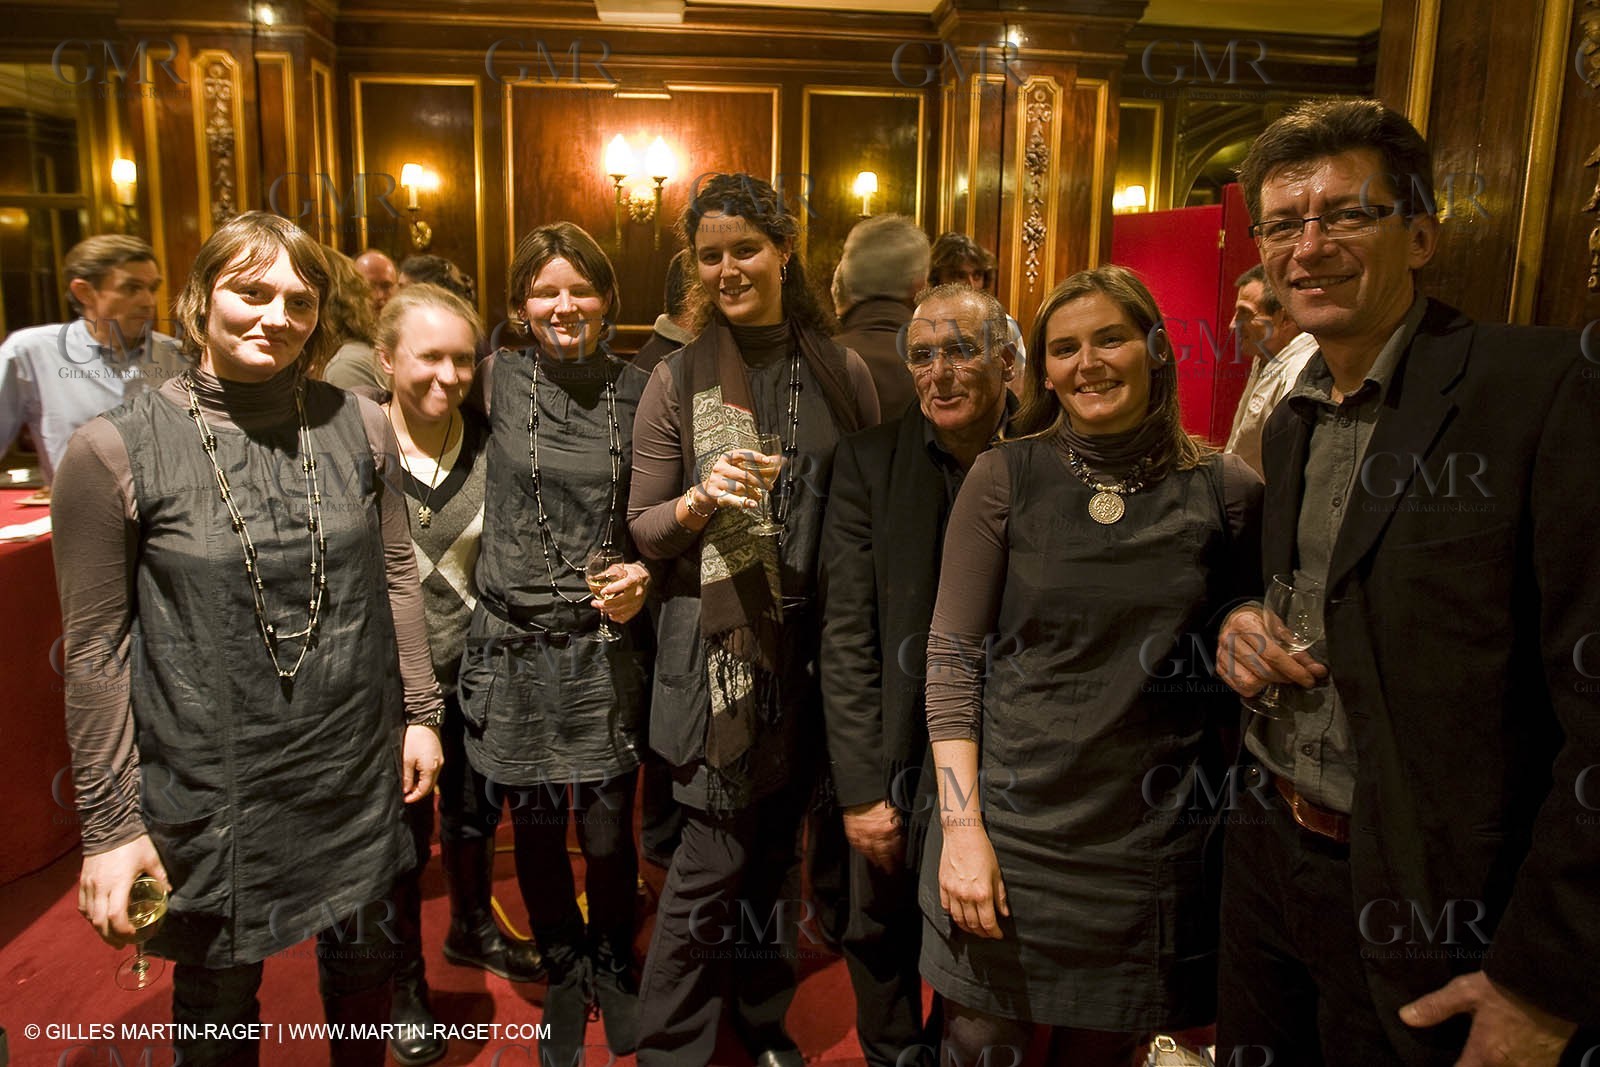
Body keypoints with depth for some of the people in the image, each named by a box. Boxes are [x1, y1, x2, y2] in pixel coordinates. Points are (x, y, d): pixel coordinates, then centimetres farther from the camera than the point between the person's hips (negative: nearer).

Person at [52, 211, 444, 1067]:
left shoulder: (356, 427, -2)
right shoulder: (117, 450, -11)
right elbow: (95, 648, -7)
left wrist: (419, 712, 7)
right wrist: (108, 824, -4)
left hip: (358, 770, 3)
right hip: (212, 792, -2)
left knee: (362, 958, 21)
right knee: (220, 991, 18)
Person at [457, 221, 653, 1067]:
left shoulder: (637, 392, 1)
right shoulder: (498, 380, 0)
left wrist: (645, 574, -9)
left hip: (606, 646, 0)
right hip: (516, 644, 1)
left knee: (607, 833, 4)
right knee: (535, 832, 12)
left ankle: (613, 967, 36)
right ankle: (564, 978, 39)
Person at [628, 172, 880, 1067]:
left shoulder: (842, 373, 4)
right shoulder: (680, 379, -2)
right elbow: (644, 528, 0)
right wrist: (703, 499, -21)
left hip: (811, 641, 3)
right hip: (717, 647, -2)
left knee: (778, 848, 16)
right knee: (714, 859, 1)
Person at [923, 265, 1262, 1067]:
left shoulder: (1225, 492, -1)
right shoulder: (1005, 477, -5)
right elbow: (952, 657, -7)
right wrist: (961, 825, -11)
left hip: (1154, 841, 1)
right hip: (1011, 821, -1)